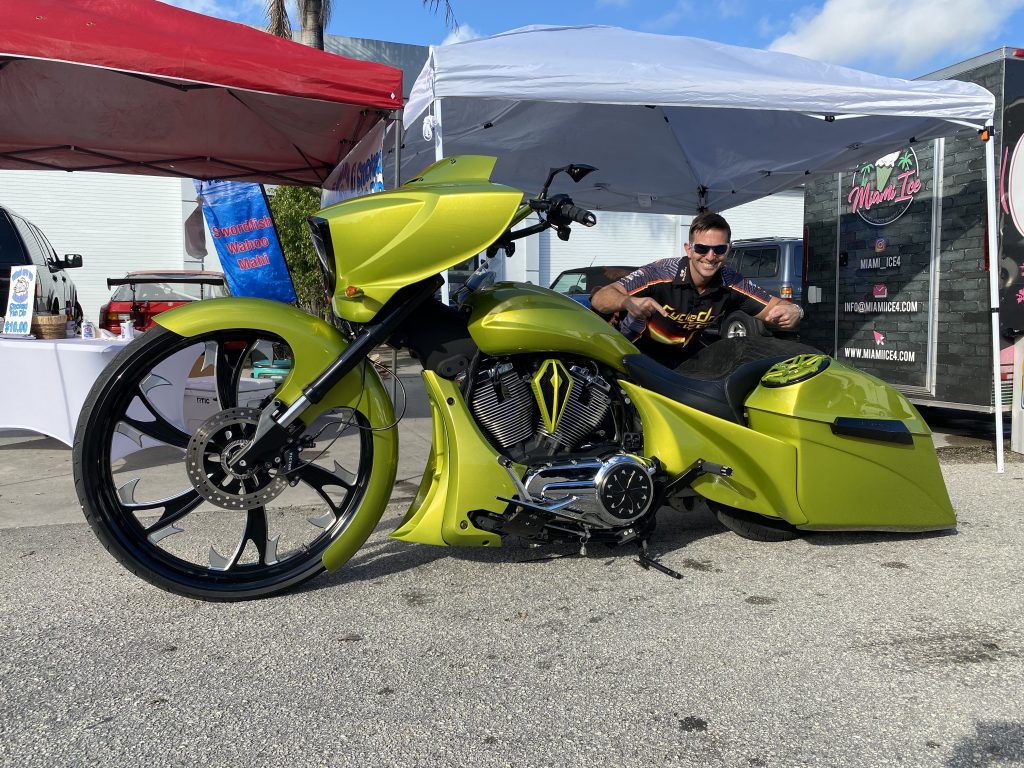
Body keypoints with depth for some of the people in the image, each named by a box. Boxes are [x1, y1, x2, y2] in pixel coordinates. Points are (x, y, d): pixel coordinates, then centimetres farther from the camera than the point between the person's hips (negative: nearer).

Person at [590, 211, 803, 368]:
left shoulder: (731, 283, -12)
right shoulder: (660, 273, -26)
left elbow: (776, 306, -7)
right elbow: (599, 298, -32)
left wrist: (791, 312, -33)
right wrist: (629, 303, -55)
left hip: (686, 354, 5)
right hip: (637, 350, -4)